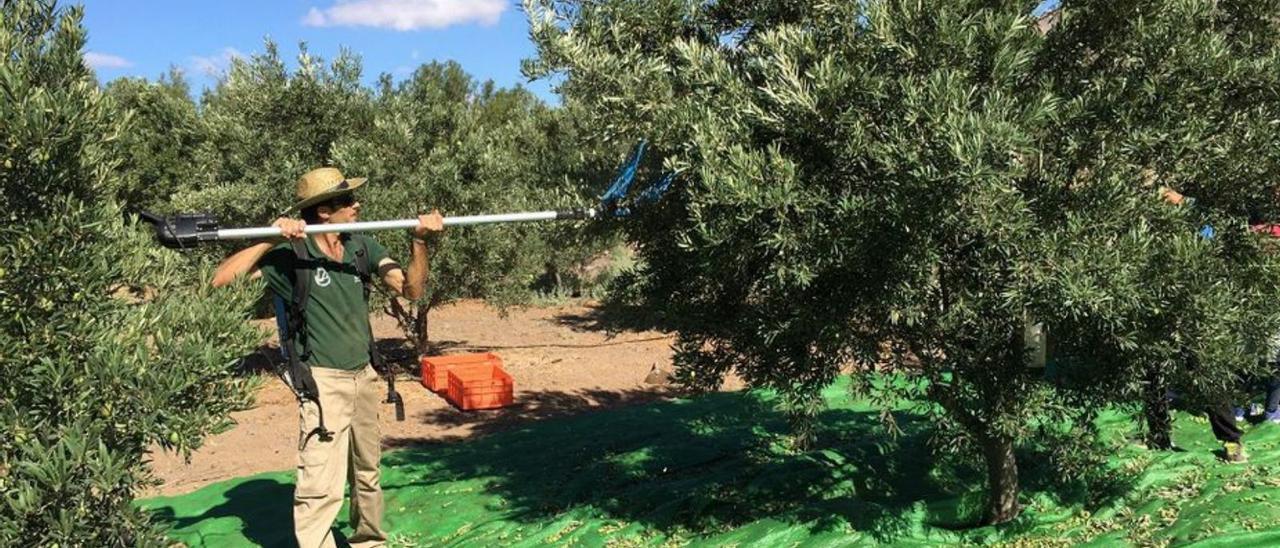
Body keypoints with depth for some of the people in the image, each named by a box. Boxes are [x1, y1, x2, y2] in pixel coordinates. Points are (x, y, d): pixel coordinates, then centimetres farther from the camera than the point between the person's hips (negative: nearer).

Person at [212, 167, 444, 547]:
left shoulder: (362, 247, 3)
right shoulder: (291, 255, -13)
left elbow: (410, 289, -2)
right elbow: (221, 280, -18)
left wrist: (420, 243, -16)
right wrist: (269, 241, -26)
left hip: (364, 377, 6)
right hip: (323, 383, -6)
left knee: (367, 475, 18)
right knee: (321, 486, -12)